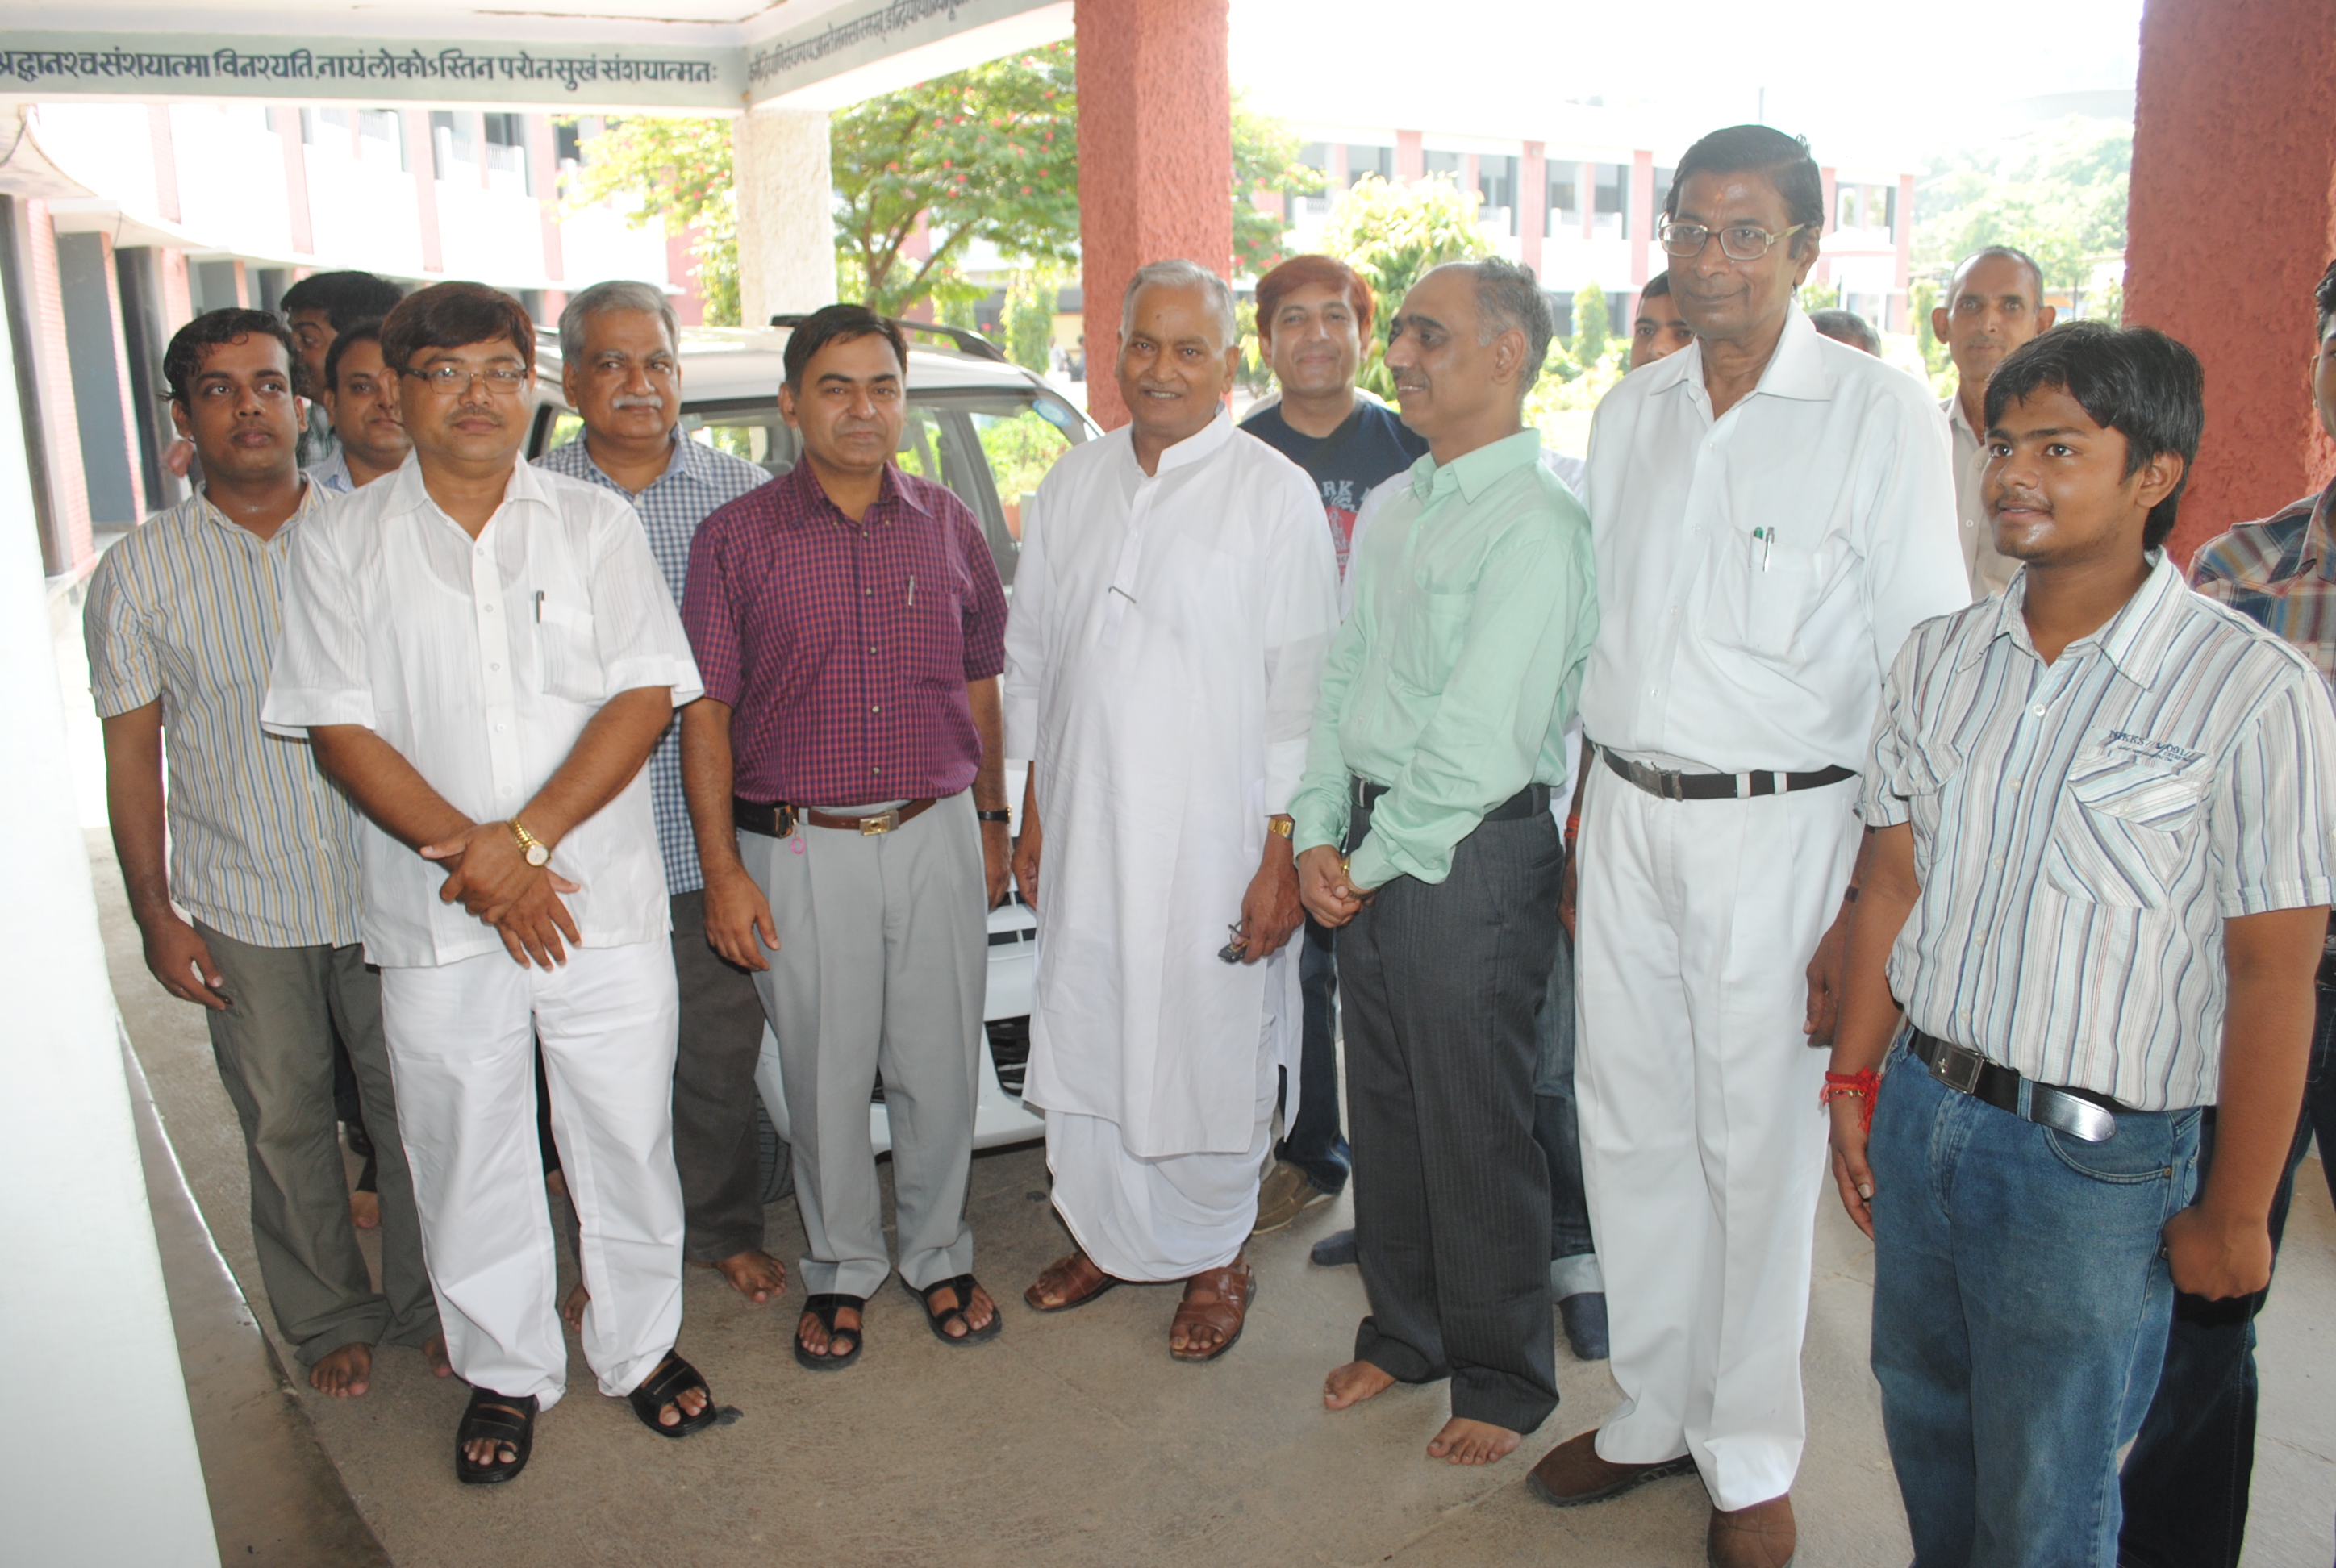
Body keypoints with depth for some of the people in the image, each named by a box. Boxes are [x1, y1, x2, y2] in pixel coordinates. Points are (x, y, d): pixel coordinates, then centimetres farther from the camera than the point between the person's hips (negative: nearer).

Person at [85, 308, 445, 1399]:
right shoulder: (139, 572, -1)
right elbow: (133, 755, 2)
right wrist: (154, 914, -2)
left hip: (390, 893, 0)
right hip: (245, 909, 0)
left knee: (415, 1107, 10)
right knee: (285, 1126, 12)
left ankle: (428, 1301, 31)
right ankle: (330, 1318, 33)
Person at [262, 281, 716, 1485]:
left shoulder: (596, 524, 2)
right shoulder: (342, 543, 2)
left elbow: (645, 696, -6)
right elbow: (341, 730, -3)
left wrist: (526, 838, -16)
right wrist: (469, 856, -15)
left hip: (605, 901, 0)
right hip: (436, 925, 0)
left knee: (628, 1138, 10)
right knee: (469, 1157, 12)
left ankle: (640, 1347, 33)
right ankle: (506, 1373, 33)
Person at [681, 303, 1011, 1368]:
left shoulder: (948, 528, 7)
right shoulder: (738, 538, -1)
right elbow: (704, 710, -2)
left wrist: (992, 821, 13)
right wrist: (723, 869, -7)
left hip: (937, 835, 2)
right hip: (799, 849, -2)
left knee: (941, 1068, 9)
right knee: (825, 1078, 8)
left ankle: (937, 1254, 30)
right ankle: (842, 1269, 28)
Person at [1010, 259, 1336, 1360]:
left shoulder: (1276, 495, -6)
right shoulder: (1070, 486, 9)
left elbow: (1302, 689, -8)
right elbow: (1031, 659, 14)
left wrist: (1283, 855, -12)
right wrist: (1032, 818, 12)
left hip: (1215, 839, -4)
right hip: (1082, 829, 5)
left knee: (1209, 1055, 6)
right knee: (1081, 1044, 13)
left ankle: (1213, 1258, 28)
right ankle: (1106, 1236, 36)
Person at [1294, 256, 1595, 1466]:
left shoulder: (1537, 523, -15)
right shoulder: (1395, 508, 13)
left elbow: (1483, 740, -20)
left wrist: (1375, 862, -11)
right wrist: (1318, 838, 3)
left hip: (1473, 853, -7)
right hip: (1370, 849, 8)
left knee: (1475, 1130, 5)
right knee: (1384, 1106, 17)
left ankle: (1502, 1379, 25)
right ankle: (1402, 1329, 37)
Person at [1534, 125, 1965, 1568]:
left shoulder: (1881, 412, -7)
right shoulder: (1628, 413, 9)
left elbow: (1928, 669, -9)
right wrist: (1581, 832, 12)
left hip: (1779, 824, -5)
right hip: (1628, 816, 5)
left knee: (1761, 1150, 5)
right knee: (1631, 1132, 13)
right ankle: (1655, 1411, 32)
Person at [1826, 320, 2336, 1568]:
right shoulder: (1939, 658, 2)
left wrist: (2235, 1215, -9)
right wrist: (1854, 1080, 10)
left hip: (2094, 1157, -5)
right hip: (1921, 1106, 5)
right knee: (1923, 1421, 21)